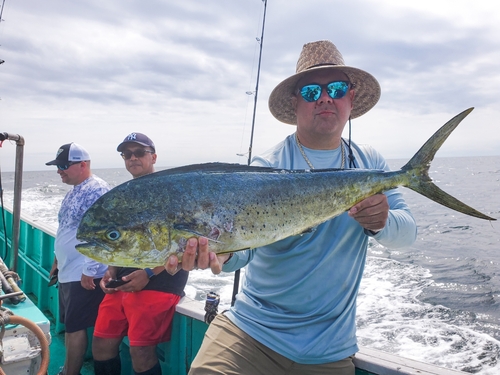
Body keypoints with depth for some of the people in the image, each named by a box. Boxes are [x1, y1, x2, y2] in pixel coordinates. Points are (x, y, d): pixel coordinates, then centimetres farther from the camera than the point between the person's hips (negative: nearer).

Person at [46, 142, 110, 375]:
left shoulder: (96, 190, -19)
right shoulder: (75, 190, 14)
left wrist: (89, 271, -24)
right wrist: (58, 259, 25)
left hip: (83, 274, -10)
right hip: (68, 271, 10)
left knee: (75, 326, 1)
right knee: (69, 325, 19)